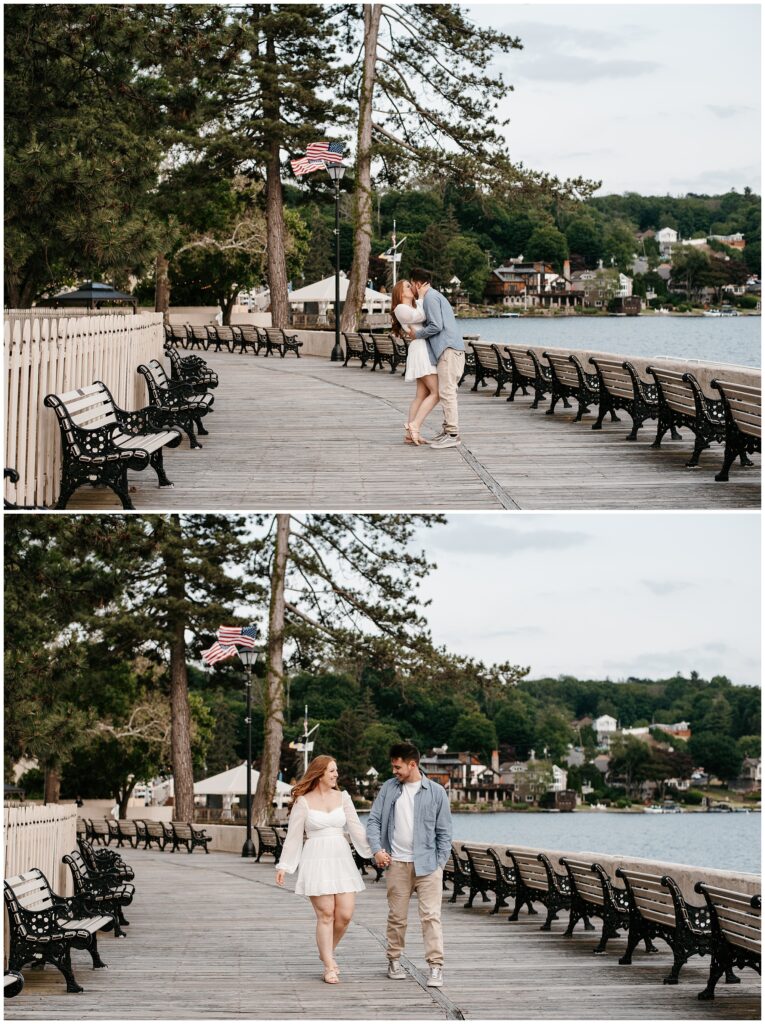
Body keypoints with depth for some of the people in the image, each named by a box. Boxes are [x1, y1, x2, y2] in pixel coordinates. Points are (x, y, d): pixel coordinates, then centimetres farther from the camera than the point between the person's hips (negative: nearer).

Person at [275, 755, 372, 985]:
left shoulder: (342, 798, 9)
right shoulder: (303, 802, 0)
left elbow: (356, 828, 7)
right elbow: (293, 836, 3)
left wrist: (374, 851, -2)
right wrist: (283, 866, 0)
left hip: (341, 858, 4)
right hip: (316, 860, -4)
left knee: (345, 914, -3)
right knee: (326, 914, -5)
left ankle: (327, 951, 23)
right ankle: (329, 966, 3)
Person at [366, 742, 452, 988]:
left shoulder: (436, 792, 1)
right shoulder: (388, 788, 7)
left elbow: (444, 832, 4)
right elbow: (374, 821, 7)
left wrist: (440, 864, -3)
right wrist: (377, 849, -8)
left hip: (427, 863, -2)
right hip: (397, 863, 2)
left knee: (431, 916, -7)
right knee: (396, 916, 8)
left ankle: (435, 966, -8)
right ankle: (394, 961, 20)